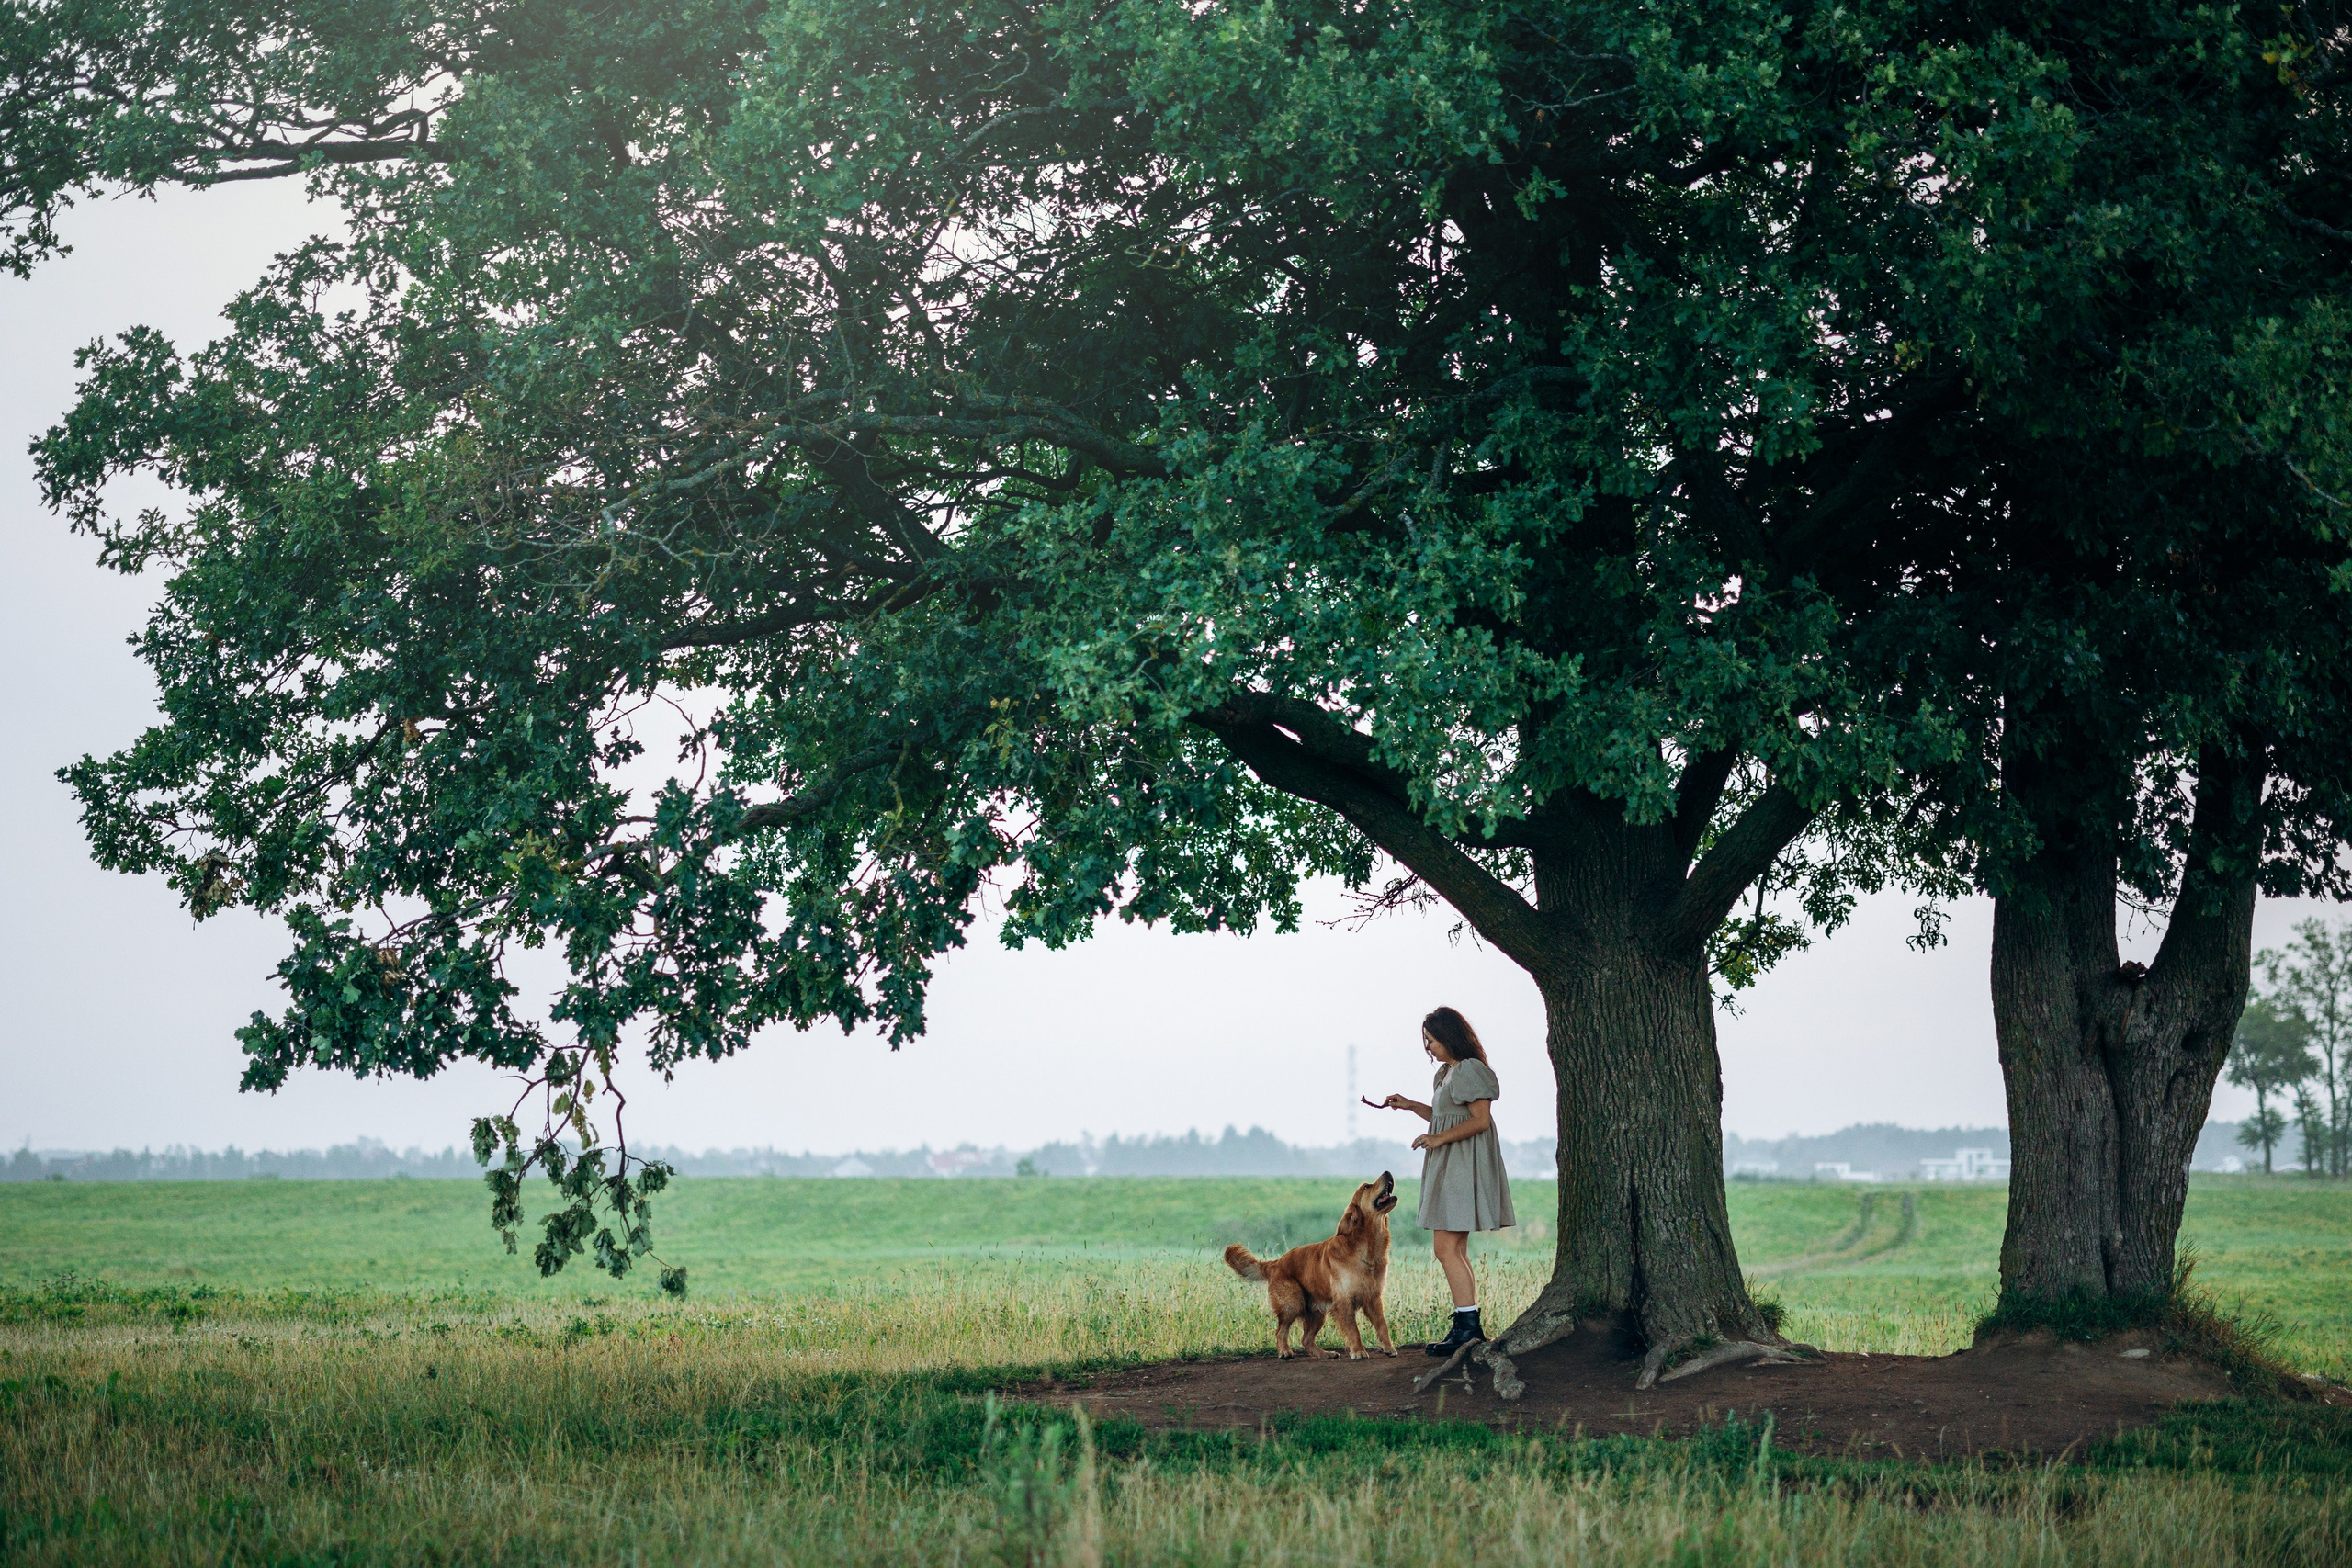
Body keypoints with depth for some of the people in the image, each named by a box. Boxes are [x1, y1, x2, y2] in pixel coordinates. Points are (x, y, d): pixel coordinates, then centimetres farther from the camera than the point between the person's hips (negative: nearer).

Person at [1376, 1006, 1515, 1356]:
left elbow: (1480, 1120, -19)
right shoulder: (1447, 1072, 18)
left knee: (1446, 1249, -14)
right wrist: (1410, 1105, 17)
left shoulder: (1470, 1070, -13)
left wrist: (1439, 1139, -21)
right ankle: (1467, 1326, 11)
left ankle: (1467, 1326, -15)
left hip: (1462, 1167, -11)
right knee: (1455, 1251, 9)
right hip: (1448, 1169, 11)